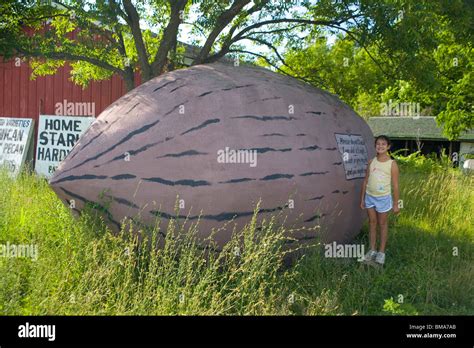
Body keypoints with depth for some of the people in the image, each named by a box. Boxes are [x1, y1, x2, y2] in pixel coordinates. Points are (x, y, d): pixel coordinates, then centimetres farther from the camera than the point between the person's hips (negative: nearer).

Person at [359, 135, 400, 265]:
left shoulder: (392, 164, -8)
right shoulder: (371, 162, 2)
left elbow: (395, 185, -6)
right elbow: (366, 181, 8)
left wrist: (396, 204, -6)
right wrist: (362, 198, 8)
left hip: (383, 198, -4)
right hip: (370, 197, 4)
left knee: (382, 224, 9)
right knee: (372, 223, 12)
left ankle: (381, 252, 18)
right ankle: (372, 250, 22)